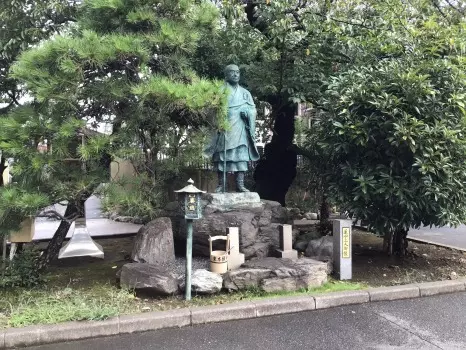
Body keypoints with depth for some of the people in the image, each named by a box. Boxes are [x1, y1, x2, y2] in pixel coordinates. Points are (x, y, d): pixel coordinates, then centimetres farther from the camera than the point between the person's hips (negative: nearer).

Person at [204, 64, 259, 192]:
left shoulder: (245, 93, 17)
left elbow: (253, 110, 12)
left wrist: (246, 111, -9)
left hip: (239, 129, 2)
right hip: (223, 128, -2)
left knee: (241, 156, -8)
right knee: (221, 157, -4)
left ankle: (240, 184, -8)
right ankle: (220, 184, 1)